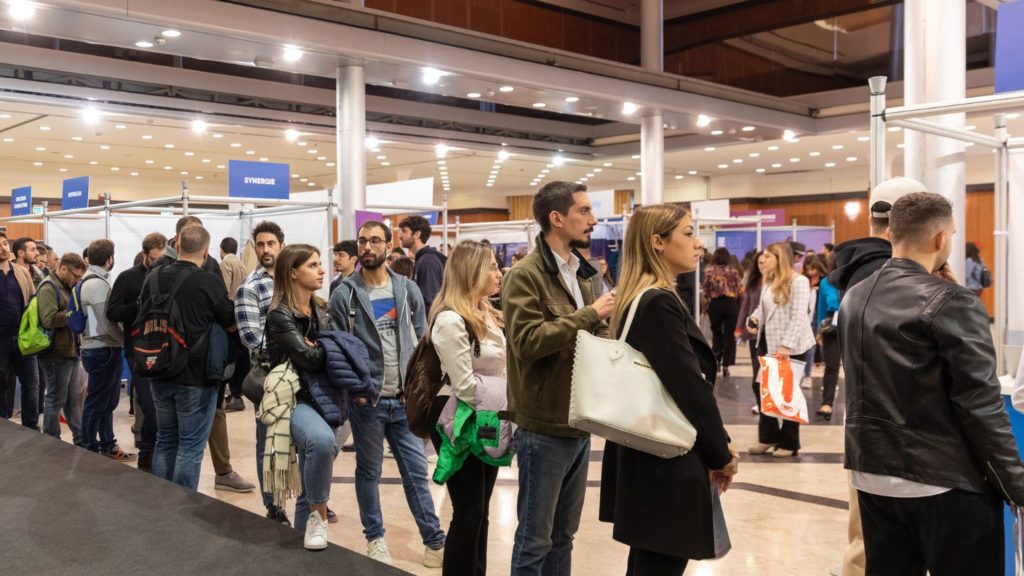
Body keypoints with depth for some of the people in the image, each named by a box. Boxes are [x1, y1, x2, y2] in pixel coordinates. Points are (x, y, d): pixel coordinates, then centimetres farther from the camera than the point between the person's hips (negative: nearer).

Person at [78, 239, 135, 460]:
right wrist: (128, 341, -8)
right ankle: (89, 452, 8)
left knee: (108, 402, 17)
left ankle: (107, 447, 26)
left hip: (104, 349, 10)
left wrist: (122, 341, 8)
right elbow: (107, 323, -20)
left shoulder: (93, 280, 13)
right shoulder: (97, 283, -18)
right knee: (96, 403, 0)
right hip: (103, 351, -10)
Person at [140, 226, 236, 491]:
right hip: (196, 377, -6)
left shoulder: (154, 278, 2)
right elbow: (231, 325, -4)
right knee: (191, 446, 2)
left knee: (165, 440, 18)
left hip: (160, 373, 6)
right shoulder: (210, 282, -16)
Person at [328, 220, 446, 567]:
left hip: (405, 399, 2)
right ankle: (375, 538, 27)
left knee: (416, 471, 7)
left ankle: (435, 541, 15)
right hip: (366, 400, -2)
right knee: (369, 472, 11)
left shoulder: (408, 289, 4)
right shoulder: (344, 294, -4)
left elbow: (422, 341, 8)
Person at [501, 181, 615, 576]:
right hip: (544, 428, -8)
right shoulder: (525, 275, -13)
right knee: (534, 539, 4)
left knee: (563, 535, 19)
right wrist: (589, 314, -21)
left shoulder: (582, 274, 12)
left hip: (579, 424, 8)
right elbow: (527, 341, -26)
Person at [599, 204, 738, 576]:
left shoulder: (640, 298, 11)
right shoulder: (660, 303, -19)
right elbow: (690, 387, -20)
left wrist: (716, 447, 11)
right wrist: (721, 454, -7)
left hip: (647, 456, 10)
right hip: (668, 461, -10)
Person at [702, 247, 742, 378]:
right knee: (729, 335, 5)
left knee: (716, 333, 17)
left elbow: (705, 290, -2)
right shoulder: (733, 271, -1)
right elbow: (741, 289, -3)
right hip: (730, 304, 0)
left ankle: (716, 360, 9)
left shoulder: (709, 271, -2)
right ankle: (726, 365, 3)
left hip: (715, 304, 0)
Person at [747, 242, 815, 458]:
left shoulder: (799, 281, -12)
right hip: (768, 343, 7)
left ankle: (789, 443, 16)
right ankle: (768, 437, 20)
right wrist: (755, 317, -6)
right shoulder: (769, 281, 11)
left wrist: (786, 345, -23)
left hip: (791, 347, -7)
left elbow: (798, 317, -17)